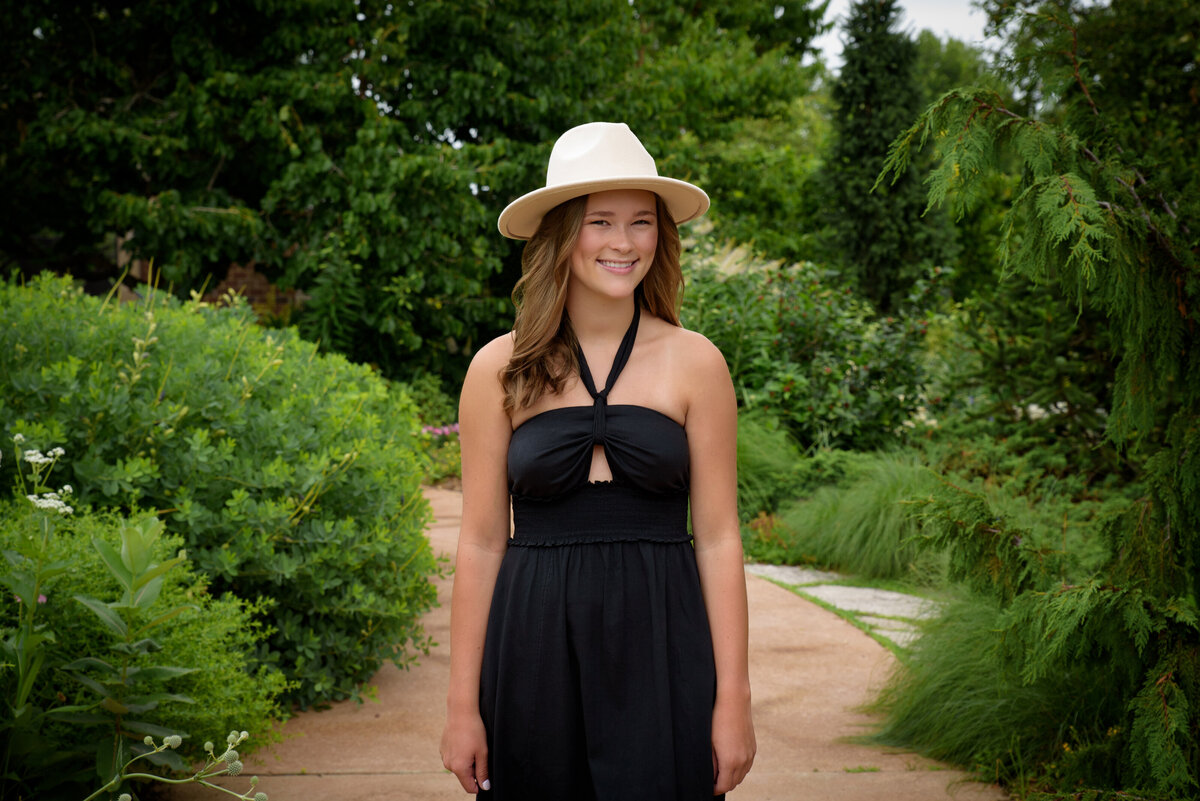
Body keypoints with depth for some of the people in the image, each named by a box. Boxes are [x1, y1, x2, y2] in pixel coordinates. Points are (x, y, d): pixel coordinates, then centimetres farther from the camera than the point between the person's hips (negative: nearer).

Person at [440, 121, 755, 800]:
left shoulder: (695, 363, 3)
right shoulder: (499, 369, 3)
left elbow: (717, 538, 2)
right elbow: (482, 544, 4)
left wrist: (733, 699, -3)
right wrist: (463, 704, 2)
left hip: (661, 649, 0)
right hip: (535, 651, 1)